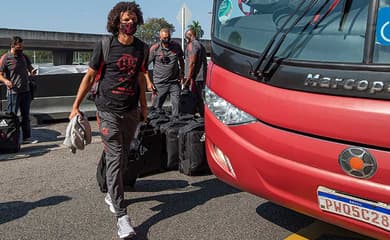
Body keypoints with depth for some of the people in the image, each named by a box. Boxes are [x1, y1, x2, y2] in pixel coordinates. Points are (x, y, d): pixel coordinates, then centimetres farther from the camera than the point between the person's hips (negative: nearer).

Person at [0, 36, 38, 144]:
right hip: (13, 92, -6)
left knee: (26, 115, 12)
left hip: (26, 91, 6)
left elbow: (30, 68, 18)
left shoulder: (24, 56, 9)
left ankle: (27, 137, 21)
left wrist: (32, 71, -6)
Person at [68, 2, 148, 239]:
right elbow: (89, 76, 0)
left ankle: (111, 194, 38)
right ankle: (122, 215, -7)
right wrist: (76, 106, -3)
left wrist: (144, 107, 20)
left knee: (123, 157, 15)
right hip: (109, 111, -4)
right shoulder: (105, 46, -4)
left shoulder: (142, 48, 7)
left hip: (131, 112, 4)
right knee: (115, 159, -8)